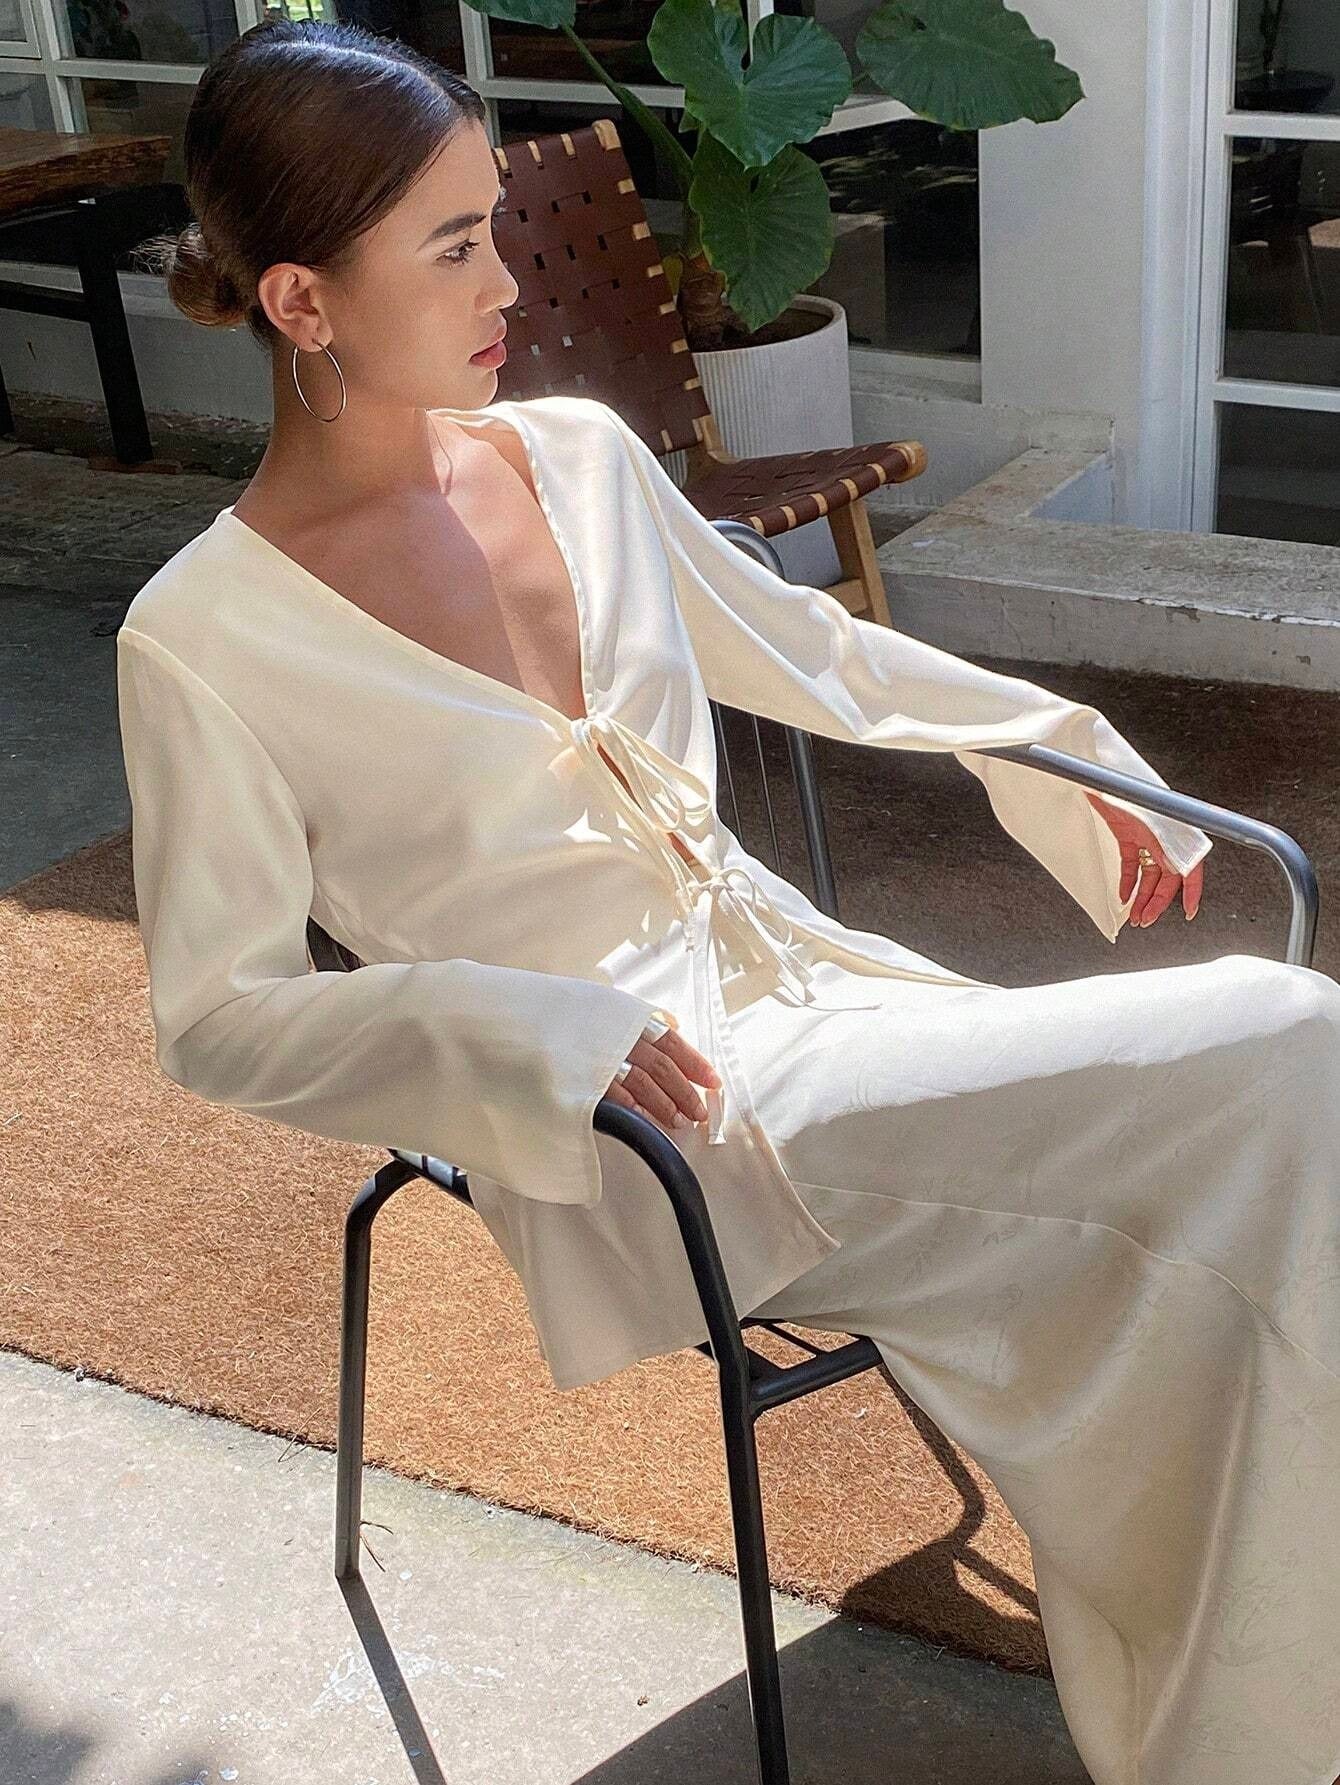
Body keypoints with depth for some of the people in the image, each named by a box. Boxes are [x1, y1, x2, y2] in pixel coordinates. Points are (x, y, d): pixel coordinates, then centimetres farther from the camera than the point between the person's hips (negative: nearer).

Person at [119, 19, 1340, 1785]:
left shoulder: (577, 452, 8)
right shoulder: (203, 643, -9)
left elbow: (808, 648, 22)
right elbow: (216, 1013, -7)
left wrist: (1058, 748, 17)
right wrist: (528, 1033, -22)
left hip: (800, 975, 6)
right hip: (661, 1125, -6)